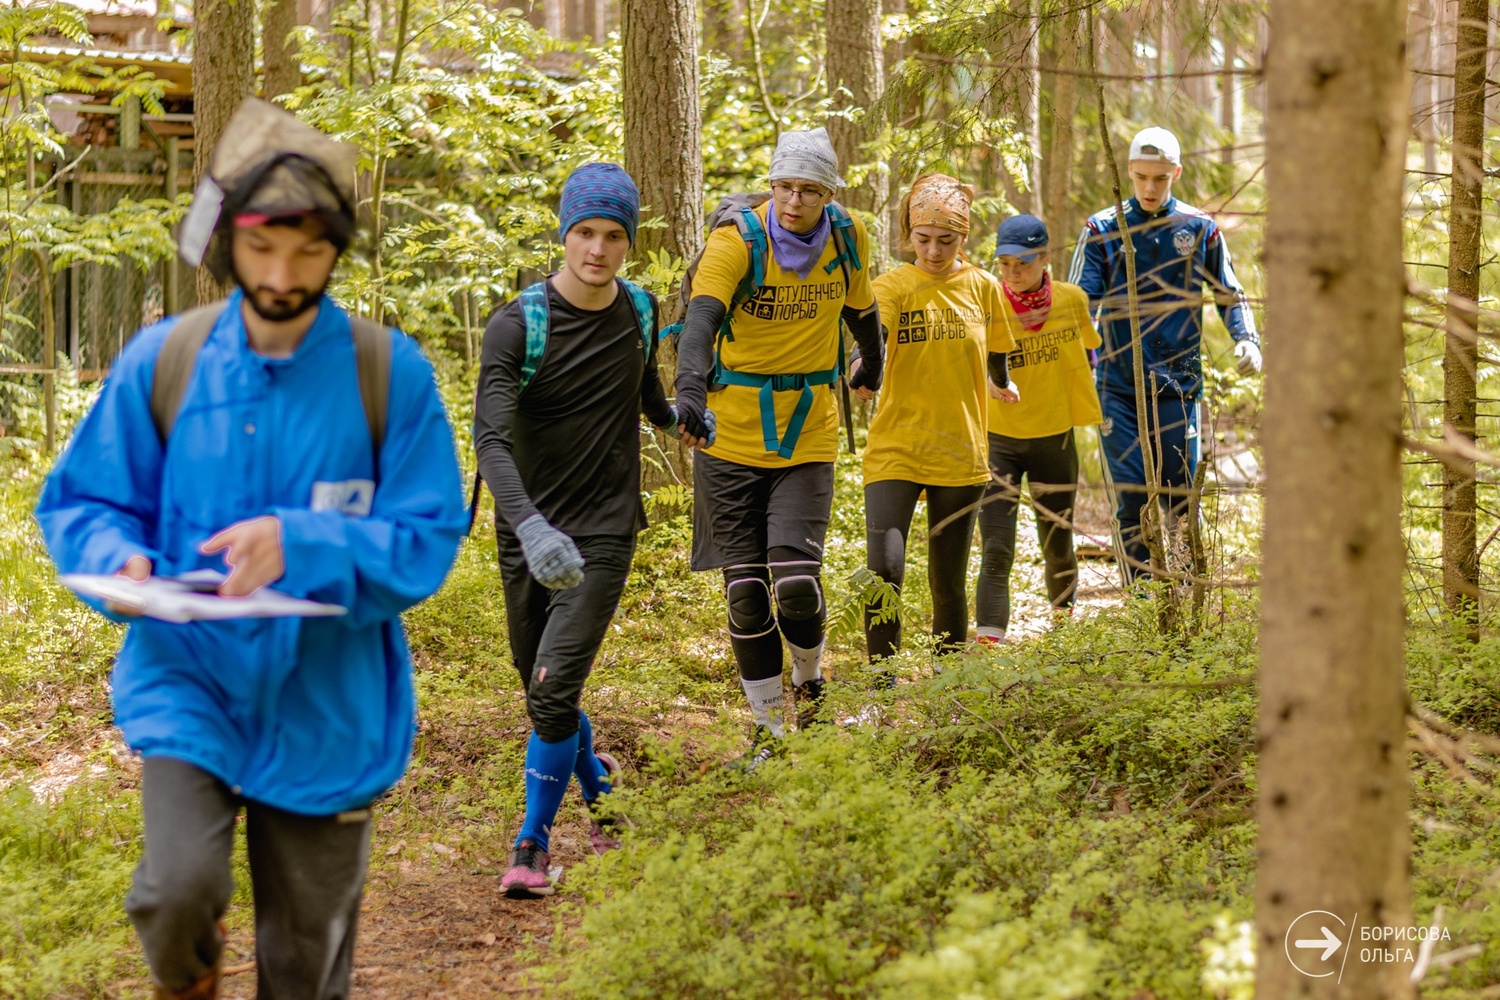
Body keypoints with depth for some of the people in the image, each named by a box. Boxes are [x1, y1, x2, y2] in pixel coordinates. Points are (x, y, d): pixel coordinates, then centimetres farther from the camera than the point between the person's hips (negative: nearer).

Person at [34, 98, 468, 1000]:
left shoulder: (390, 373, -9)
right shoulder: (162, 361, -4)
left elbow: (428, 542, -10)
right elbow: (79, 501, 4)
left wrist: (300, 546, -26)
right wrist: (120, 560, -18)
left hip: (325, 710, 0)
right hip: (189, 684, 0)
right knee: (179, 888, -23)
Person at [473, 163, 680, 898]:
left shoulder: (639, 311, -1)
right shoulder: (518, 325, -14)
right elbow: (490, 437, -25)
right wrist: (530, 527, -39)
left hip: (603, 532, 0)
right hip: (527, 530, 0)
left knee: (554, 689, -13)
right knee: (540, 691, 15)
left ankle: (533, 845, -1)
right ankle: (595, 779, 43)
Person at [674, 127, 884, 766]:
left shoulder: (848, 237, -2)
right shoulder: (736, 240, -15)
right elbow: (702, 316, -31)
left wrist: (874, 365, 37)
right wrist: (691, 391, -49)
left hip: (808, 438, 1)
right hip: (732, 437, -1)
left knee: (796, 582, -11)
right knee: (746, 591, 2)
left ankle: (809, 679, 21)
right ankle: (768, 725, 19)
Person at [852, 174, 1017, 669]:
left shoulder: (982, 287, 3)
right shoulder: (892, 286, -5)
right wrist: (862, 368, -42)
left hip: (960, 455, 2)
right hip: (895, 448, -2)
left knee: (949, 585, 9)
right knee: (883, 571, -17)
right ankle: (882, 684, -3)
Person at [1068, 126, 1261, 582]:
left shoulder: (1200, 229, 5)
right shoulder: (1102, 229, 1)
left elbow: (1230, 295, 15)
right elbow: (1080, 305, 0)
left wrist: (1247, 339, -3)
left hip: (1179, 385, 1)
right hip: (1118, 388, -1)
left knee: (1182, 495, 2)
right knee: (1131, 500, -3)